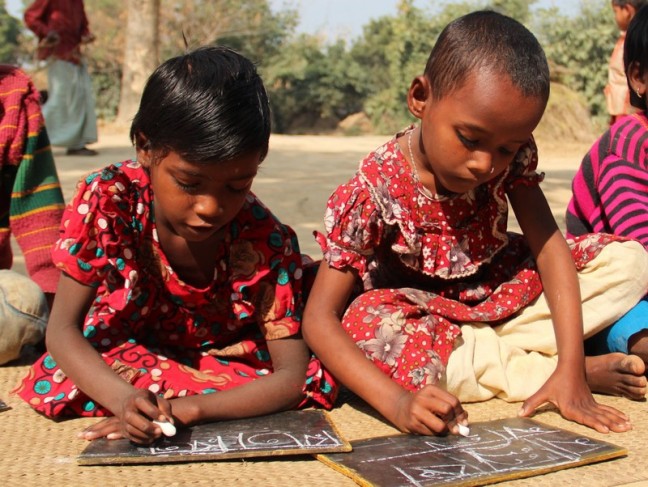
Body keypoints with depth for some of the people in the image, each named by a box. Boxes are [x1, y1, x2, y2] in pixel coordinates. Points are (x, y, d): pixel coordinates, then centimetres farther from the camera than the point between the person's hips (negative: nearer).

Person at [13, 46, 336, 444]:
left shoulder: (267, 242, -25)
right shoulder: (107, 200, -24)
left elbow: (293, 376, -25)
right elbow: (63, 329, -22)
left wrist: (184, 408, -40)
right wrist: (124, 399, -43)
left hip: (225, 371, 1)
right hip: (115, 363, 0)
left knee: (319, 379, -24)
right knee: (56, 379, -30)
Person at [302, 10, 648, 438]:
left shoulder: (513, 155, -17)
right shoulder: (374, 190, -28)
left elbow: (549, 246, -20)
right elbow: (319, 319, -30)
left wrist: (570, 369, -31)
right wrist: (396, 401, -45)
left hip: (501, 295, 4)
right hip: (419, 316, -3)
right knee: (366, 331, -39)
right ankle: (539, 367, -20)